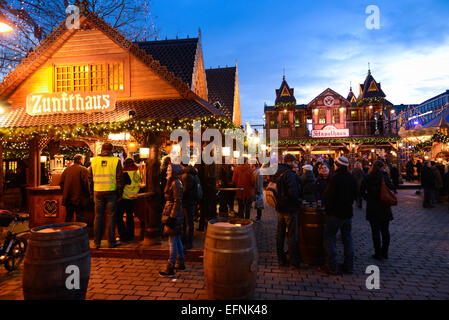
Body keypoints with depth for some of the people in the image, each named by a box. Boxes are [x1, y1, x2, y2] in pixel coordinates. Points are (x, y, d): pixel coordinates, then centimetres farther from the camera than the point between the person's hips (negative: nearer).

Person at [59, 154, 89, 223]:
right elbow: (86, 183, -14)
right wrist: (87, 195, -3)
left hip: (68, 199, 6)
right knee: (80, 218, 0)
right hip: (79, 199, -6)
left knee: (68, 218, 18)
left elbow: (61, 183, 10)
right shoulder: (83, 169, -9)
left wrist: (65, 193, 19)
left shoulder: (66, 170, 8)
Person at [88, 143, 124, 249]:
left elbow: (90, 178, 10)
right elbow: (119, 179, -4)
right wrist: (119, 194, 3)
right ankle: (111, 241, 10)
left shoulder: (94, 160, 6)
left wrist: (92, 193, 17)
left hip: (98, 192, 3)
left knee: (98, 217, 10)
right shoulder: (116, 161, -3)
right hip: (111, 192, -2)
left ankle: (97, 242, 16)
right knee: (111, 217, 4)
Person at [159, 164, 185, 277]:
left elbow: (177, 201, -20)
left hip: (174, 214, -10)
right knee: (177, 240, 17)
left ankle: (170, 269, 0)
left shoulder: (176, 184, -16)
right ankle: (180, 263, 28)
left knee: (173, 242, -6)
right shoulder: (173, 182, 15)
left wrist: (172, 217, -21)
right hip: (175, 214, 10)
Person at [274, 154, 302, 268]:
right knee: (292, 235, 3)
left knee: (280, 234, 13)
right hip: (290, 208, -8)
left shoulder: (278, 173, 10)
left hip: (280, 208, 8)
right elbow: (293, 192, -25)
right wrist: (299, 202, -10)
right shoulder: (290, 174, -18)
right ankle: (294, 260, 13)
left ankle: (281, 259, 23)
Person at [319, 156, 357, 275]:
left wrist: (328, 210, -6)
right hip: (348, 212, 7)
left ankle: (332, 267, 2)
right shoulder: (352, 178, 5)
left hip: (335, 213, -7)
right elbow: (355, 195, 13)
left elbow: (330, 196, -17)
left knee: (331, 237, 1)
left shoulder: (335, 178, -16)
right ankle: (349, 266, 20)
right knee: (347, 238, 14)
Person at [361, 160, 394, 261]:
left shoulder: (368, 177, -4)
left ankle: (378, 253, 9)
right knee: (385, 230, 13)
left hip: (372, 207, -1)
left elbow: (362, 190, -1)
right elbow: (391, 187, 5)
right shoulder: (384, 176, -7)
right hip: (384, 207, 1)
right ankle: (385, 252, 21)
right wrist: (385, 173, 5)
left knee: (375, 231, 5)